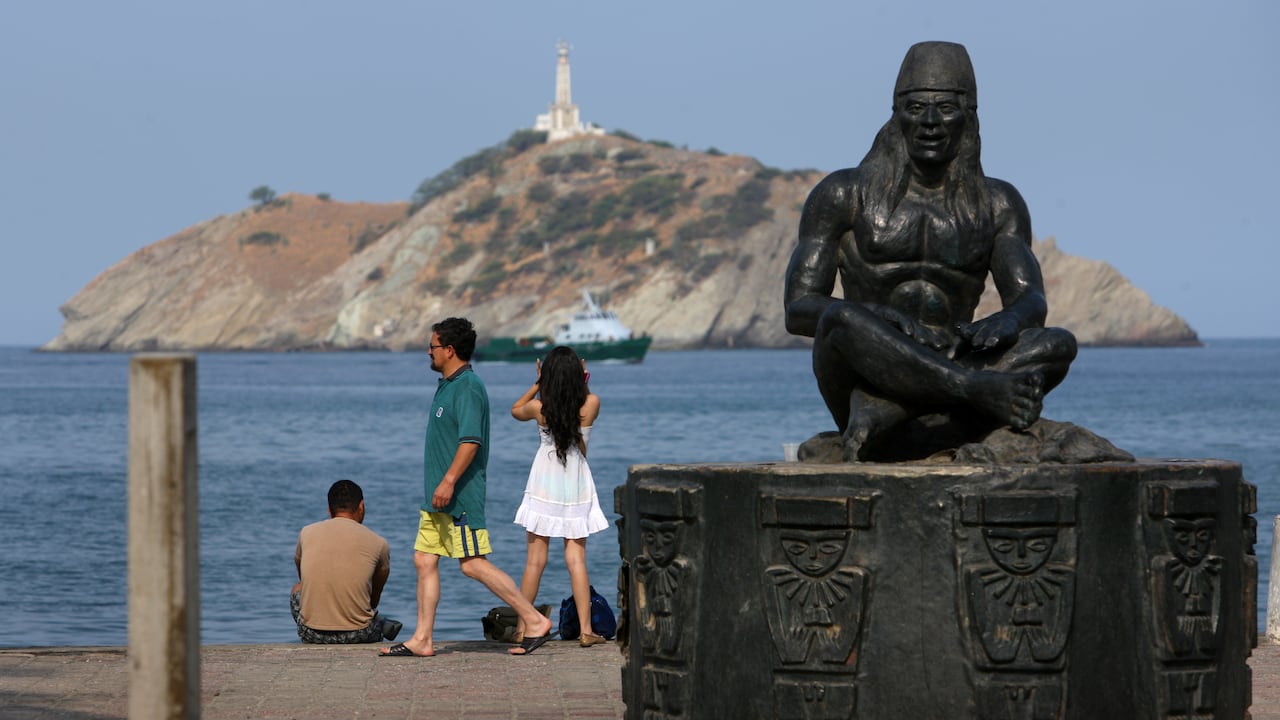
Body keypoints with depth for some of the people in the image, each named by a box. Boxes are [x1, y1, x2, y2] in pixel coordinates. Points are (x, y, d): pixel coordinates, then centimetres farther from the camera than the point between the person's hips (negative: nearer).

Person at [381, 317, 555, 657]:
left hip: (460, 496, -10)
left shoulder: (468, 387, -15)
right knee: (424, 560, 7)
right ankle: (422, 639, 10)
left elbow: (470, 441, -24)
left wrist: (448, 482, -27)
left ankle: (535, 621, -6)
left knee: (473, 564, -10)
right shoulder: (448, 385, 17)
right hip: (439, 497, 10)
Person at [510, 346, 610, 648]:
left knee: (535, 560, 5)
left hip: (544, 485, 0)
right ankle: (586, 630, -1)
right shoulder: (590, 405, -11)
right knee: (576, 559, 2)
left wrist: (537, 383, 13)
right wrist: (582, 382, 5)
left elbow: (516, 410, 12)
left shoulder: (540, 407, -11)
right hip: (576, 485, 0)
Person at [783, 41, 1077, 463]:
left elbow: (1033, 301, 3)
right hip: (869, 377, -3)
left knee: (1058, 345, -26)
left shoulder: (997, 204, 16)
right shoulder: (845, 195, 7)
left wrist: (1008, 320, -24)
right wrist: (887, 318, -22)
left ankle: (878, 418, -39)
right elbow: (798, 309, -2)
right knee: (844, 319, -35)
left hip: (943, 380, 3)